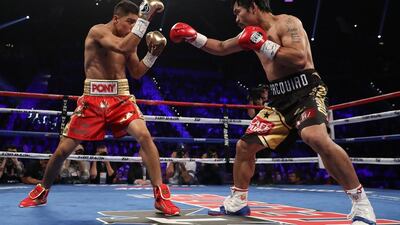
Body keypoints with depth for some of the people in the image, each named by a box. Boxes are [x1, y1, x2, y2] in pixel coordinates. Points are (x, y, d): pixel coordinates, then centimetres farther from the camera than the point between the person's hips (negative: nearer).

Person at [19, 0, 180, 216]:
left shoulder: (128, 38, 9)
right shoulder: (98, 31, -9)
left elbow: (136, 73, 12)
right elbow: (122, 47, -28)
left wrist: (153, 53, -1)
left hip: (121, 98, 3)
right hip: (93, 99, -3)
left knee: (144, 136, -22)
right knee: (64, 148, 4)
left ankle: (161, 195, -16)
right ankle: (42, 191, 31)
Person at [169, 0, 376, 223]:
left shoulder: (287, 22, -8)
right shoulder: (253, 32, 15)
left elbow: (299, 58, -23)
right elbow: (221, 48, 27)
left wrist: (262, 45, -19)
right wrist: (193, 36, 20)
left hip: (306, 90, -8)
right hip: (280, 98, 8)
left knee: (316, 137, -35)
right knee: (245, 145, 5)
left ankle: (361, 203, -21)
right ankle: (237, 202, 22)